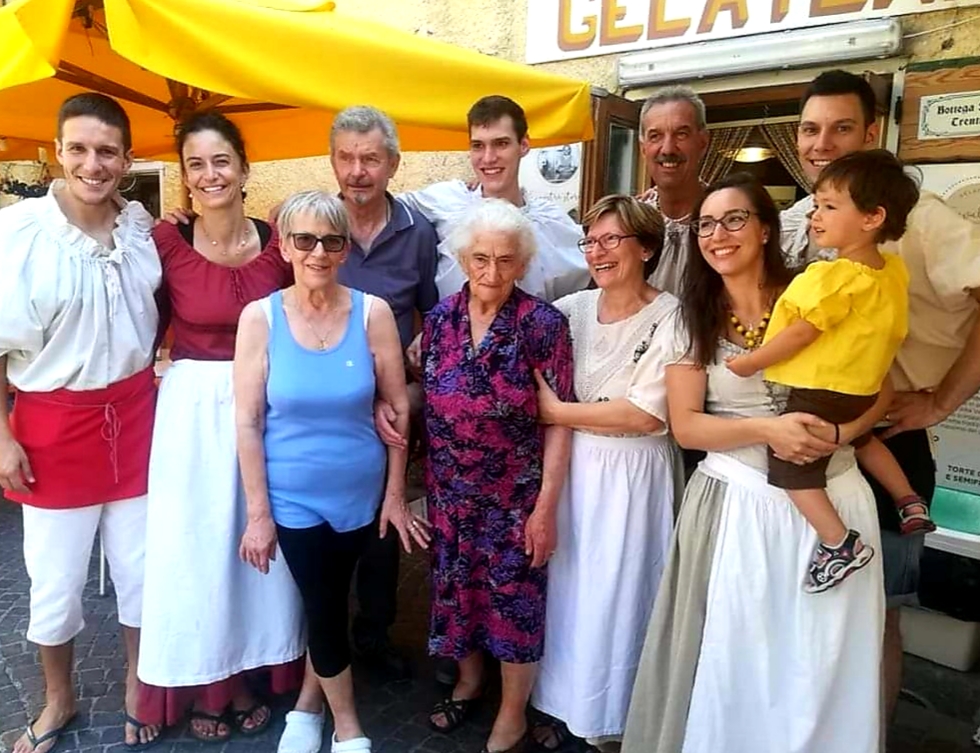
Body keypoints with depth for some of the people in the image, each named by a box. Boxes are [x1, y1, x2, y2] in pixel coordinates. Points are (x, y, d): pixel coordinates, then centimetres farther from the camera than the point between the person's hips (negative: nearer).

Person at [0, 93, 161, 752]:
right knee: (55, 579, 11)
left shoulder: (143, 225, 0)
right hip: (53, 424, -3)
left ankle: (138, 686, 36)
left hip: (134, 415, 3)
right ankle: (59, 699, 37)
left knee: (142, 567, 13)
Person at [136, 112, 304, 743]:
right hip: (193, 409, -2)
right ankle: (204, 682, 31)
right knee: (195, 545, 8)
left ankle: (247, 675, 34)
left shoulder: (278, 243, -1)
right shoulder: (166, 241, -6)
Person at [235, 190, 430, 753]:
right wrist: (258, 511, -8)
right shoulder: (260, 317, -11)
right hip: (294, 495, -1)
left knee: (328, 601, 18)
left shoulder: (373, 312, -10)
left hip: (361, 491, 1)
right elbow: (248, 422, -9)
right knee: (324, 607, 10)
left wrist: (396, 494, -2)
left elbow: (399, 408, -5)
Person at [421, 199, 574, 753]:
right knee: (456, 588, 18)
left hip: (515, 495, -4)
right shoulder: (441, 317, -3)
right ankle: (469, 679, 47)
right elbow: (426, 397, 8)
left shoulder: (542, 323, -14)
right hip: (449, 491, 4)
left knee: (513, 597, 9)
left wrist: (547, 505, -14)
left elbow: (557, 421, -13)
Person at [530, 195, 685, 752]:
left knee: (615, 597, 9)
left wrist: (557, 412, -16)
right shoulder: (571, 309, 3)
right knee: (565, 589, 15)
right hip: (570, 467, 4)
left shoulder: (670, 318, -11)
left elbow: (647, 415, -19)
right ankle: (560, 701, 38)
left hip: (631, 476, -4)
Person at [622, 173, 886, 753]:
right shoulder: (691, 317, 1)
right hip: (734, 501, 0)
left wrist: (835, 433, -16)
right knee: (730, 657, 8)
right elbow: (685, 425, -4)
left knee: (820, 660, 10)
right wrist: (766, 428, -18)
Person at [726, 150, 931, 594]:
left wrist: (749, 363, -11)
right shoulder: (893, 271, 1)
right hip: (864, 390, 9)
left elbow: (799, 335, -22)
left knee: (789, 465, 0)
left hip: (819, 393, -9)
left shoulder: (832, 278, -26)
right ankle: (910, 505, 38)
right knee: (860, 439, 36)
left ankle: (840, 544, -4)